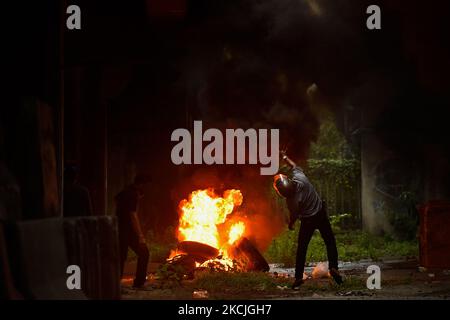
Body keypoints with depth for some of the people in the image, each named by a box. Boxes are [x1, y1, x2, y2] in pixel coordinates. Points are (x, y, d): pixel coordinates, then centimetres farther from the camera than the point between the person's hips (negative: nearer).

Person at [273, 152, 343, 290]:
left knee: (301, 248, 9)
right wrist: (285, 157, 15)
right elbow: (294, 165, 1)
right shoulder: (300, 177, -22)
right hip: (321, 213, 4)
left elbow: (294, 216, -9)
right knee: (330, 242, 11)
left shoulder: (291, 200, -28)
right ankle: (333, 267, -5)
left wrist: (290, 224, 12)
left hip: (308, 220, -4)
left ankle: (298, 277, 9)